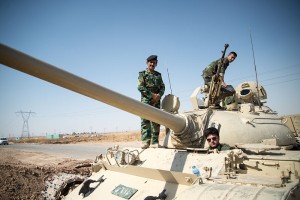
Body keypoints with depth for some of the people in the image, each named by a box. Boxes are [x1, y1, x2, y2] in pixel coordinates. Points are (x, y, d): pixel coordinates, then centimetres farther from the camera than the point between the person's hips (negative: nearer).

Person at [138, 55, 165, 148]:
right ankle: (145, 141, -14)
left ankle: (155, 142, 5)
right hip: (146, 100, -4)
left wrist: (158, 95, -8)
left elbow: (162, 87, 13)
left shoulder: (158, 75, 19)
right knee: (145, 120, -12)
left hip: (156, 101, 4)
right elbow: (140, 87, -4)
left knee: (156, 121, 1)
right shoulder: (142, 74, 8)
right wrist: (152, 95, -11)